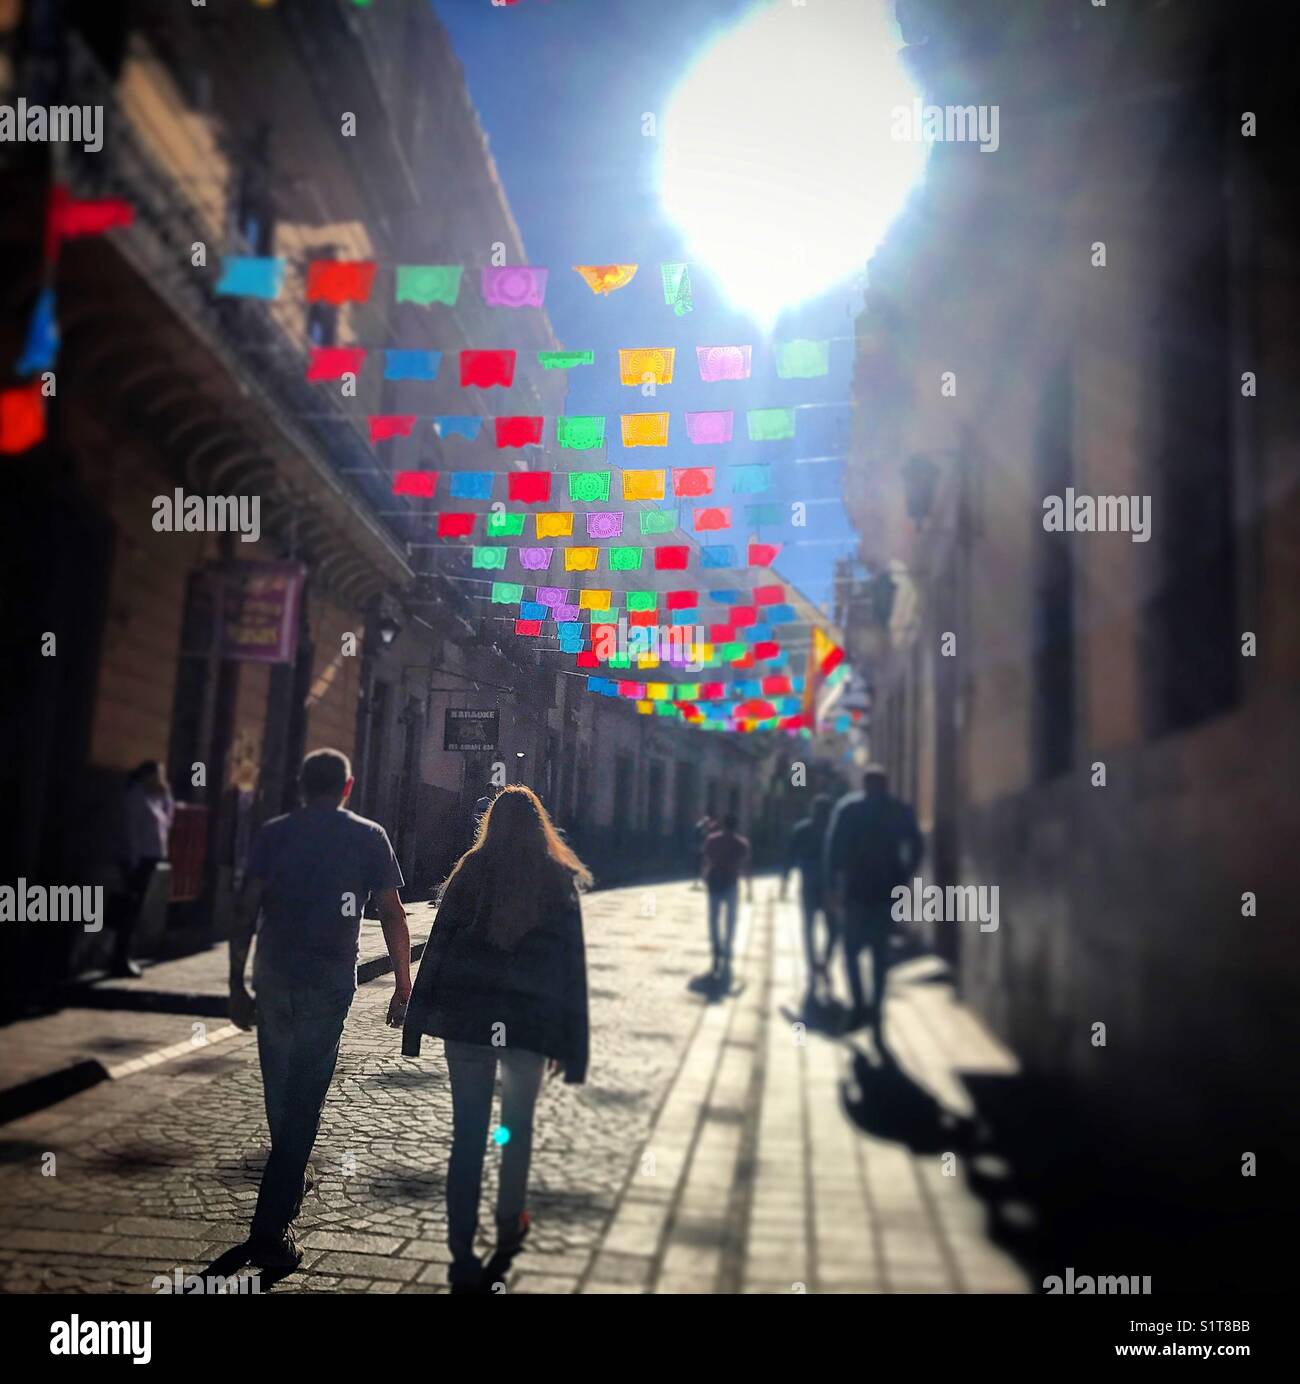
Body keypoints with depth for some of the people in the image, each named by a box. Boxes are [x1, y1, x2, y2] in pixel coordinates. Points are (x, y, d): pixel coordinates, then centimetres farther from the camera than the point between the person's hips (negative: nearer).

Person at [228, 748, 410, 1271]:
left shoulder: (273, 833, 5)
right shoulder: (369, 837, 2)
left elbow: (245, 912, -1)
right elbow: (392, 914, -1)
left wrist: (237, 986, 4)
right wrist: (403, 985, 5)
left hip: (272, 978, 3)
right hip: (330, 979, -3)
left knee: (281, 1093, 20)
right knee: (303, 1101, 1)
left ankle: (290, 1185, 40)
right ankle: (270, 1230, 0)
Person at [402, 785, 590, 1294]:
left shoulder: (471, 871, 1)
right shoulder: (560, 881, 0)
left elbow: (437, 946, -2)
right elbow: (573, 966, -2)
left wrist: (417, 1019, 3)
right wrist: (574, 1045, 2)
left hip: (466, 1018, 0)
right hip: (531, 1023, 0)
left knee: (468, 1133, 5)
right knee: (518, 1127, 20)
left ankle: (464, 1255, 4)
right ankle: (508, 1229, 33)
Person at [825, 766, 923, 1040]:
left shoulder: (847, 807, -1)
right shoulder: (902, 810, 6)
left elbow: (834, 849, -7)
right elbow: (916, 850, 0)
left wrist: (833, 886, -4)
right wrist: (901, 879, 6)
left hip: (856, 890, -2)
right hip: (887, 892, 2)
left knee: (852, 949, 10)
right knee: (881, 952, 11)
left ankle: (860, 1005, -3)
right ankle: (877, 1011, 8)